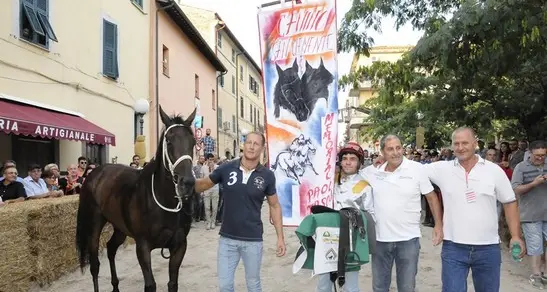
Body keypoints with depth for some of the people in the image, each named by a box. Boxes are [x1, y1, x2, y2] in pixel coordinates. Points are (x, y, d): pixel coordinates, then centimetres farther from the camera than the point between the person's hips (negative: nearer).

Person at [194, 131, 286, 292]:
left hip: (252, 240, -1)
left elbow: (275, 206, 2)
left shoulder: (267, 175, -8)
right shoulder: (226, 169, -8)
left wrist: (280, 237, -2)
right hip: (227, 238, 1)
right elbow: (202, 185, 6)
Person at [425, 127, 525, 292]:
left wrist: (516, 236, -1)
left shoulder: (494, 170, -2)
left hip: (488, 248, 1)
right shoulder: (443, 169, -2)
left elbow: (509, 203, 4)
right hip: (453, 248, -1)